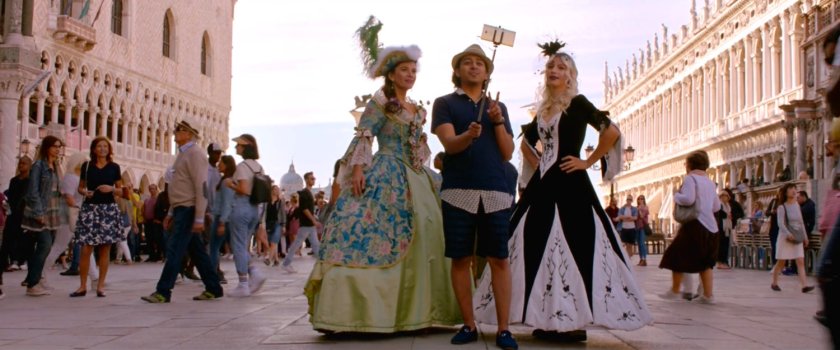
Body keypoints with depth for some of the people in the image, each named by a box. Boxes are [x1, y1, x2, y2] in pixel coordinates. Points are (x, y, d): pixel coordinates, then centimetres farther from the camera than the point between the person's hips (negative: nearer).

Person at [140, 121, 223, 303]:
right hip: (181, 209, 10)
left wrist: (199, 218, -22)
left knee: (174, 250, -10)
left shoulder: (194, 153, -12)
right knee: (197, 251, 11)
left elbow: (201, 187, -19)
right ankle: (213, 289, 16)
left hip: (188, 210, -10)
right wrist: (171, 213, 21)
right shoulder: (183, 154, 18)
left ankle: (163, 292, -8)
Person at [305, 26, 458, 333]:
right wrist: (357, 168, -21)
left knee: (421, 240, 2)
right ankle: (357, 311, -16)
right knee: (372, 236, -16)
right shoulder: (379, 102, 0)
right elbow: (362, 137, -8)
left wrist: (426, 177, 16)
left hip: (415, 181, 7)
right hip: (383, 177, -7)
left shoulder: (418, 110, 19)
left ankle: (414, 311, 8)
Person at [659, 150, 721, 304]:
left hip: (695, 225, -7)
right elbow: (717, 206, 21)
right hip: (710, 226, 8)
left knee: (677, 256, 5)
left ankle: (675, 291, 11)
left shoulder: (690, 178, -6)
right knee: (705, 262, 12)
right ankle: (708, 295, 6)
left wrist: (676, 196, -3)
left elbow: (688, 199, -21)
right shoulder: (710, 182, 17)